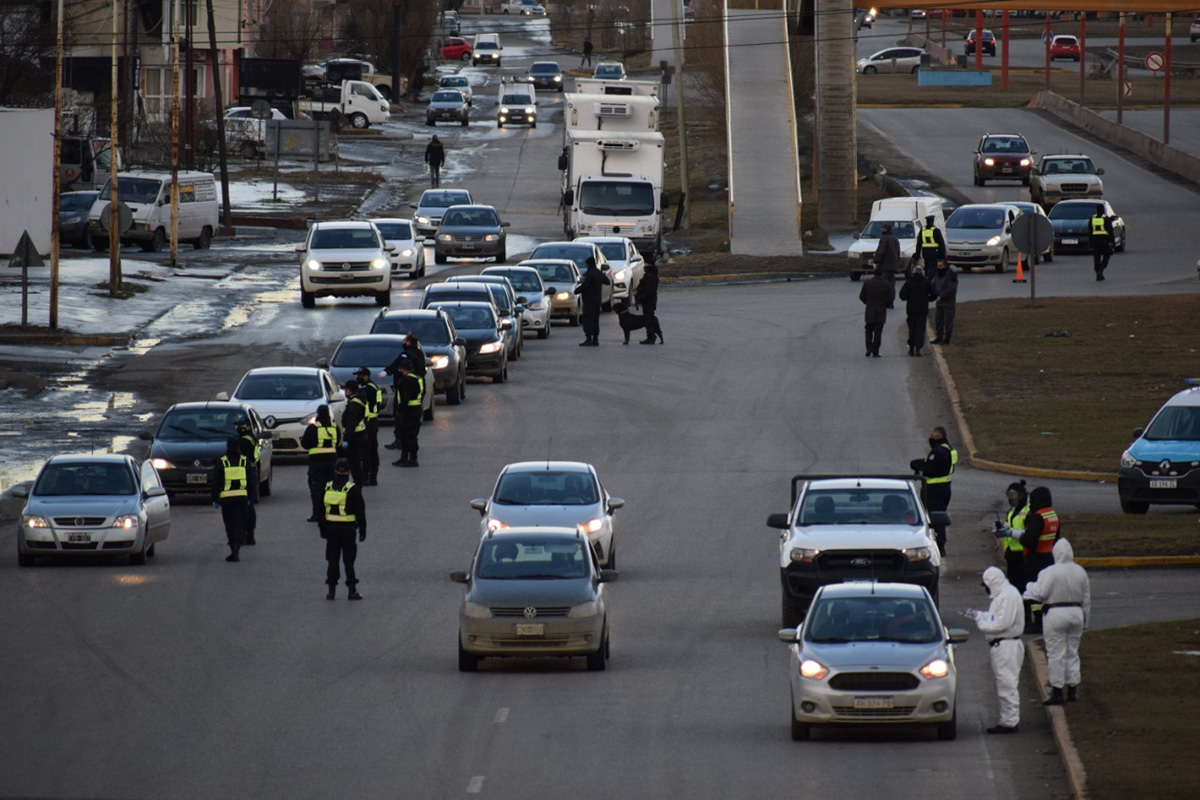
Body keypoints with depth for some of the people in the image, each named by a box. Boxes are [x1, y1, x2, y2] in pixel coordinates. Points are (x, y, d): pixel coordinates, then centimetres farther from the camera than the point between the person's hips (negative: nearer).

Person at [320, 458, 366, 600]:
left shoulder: (327, 488, 3)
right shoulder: (353, 489, -9)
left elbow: (322, 511, 10)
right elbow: (360, 511, -7)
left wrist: (323, 529, 18)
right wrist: (362, 530, 1)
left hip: (331, 528, 3)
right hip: (348, 529, -3)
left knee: (332, 559, 9)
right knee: (349, 560, 1)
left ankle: (331, 590, 9)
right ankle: (352, 590, 1)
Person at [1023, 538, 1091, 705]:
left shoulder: (1050, 572, -13)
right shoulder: (1081, 572, 6)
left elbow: (1040, 594, -15)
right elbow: (1086, 599, 12)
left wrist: (1031, 587, 7)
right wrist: (1084, 622, 20)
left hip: (1055, 614, -6)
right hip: (1076, 613, 6)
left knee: (1056, 655, 0)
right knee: (1072, 653, 14)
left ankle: (1057, 692, 1)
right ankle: (1072, 691, 16)